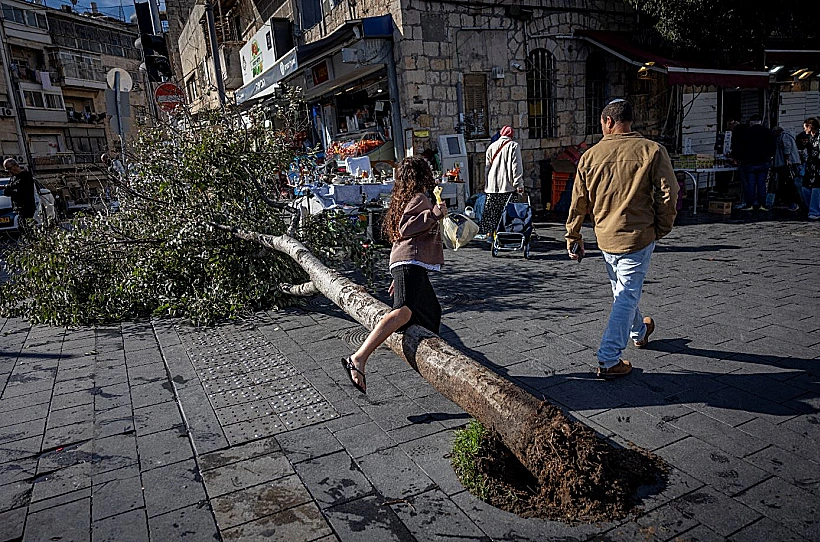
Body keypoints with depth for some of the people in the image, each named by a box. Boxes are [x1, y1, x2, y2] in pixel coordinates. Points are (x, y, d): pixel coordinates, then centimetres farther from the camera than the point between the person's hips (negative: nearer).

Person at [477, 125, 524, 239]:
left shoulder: (492, 146, 14)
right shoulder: (513, 146, 1)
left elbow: (487, 166, 15)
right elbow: (516, 166, -5)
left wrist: (487, 182, 19)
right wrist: (519, 184, -6)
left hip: (492, 185, 4)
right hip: (507, 185, -4)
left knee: (490, 210, 6)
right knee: (505, 210, -2)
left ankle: (487, 232, 4)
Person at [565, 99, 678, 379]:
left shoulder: (590, 156, -2)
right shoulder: (652, 151, -8)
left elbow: (578, 202, 3)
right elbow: (668, 194, -9)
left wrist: (573, 238, 13)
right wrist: (661, 228, 6)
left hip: (606, 237, 4)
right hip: (639, 235, -3)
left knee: (621, 291, 23)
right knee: (626, 297, 2)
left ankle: (639, 332, 49)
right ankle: (609, 360, 1)